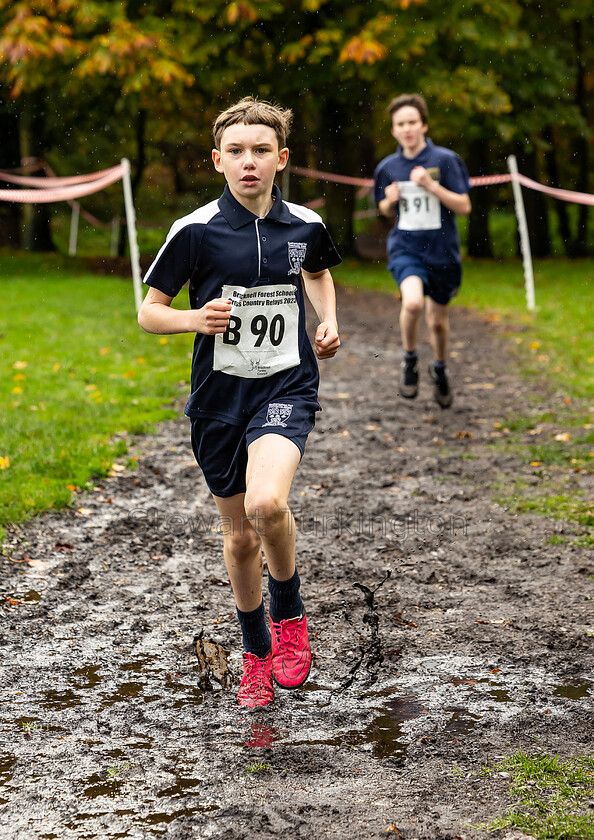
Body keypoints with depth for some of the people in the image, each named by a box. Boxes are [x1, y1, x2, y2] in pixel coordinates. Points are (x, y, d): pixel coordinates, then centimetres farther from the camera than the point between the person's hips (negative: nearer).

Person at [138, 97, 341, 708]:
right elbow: (149, 312, 0)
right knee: (239, 534, 11)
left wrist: (329, 321, 7)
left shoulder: (305, 226, 0)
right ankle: (257, 653, 33)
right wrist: (195, 318, -19)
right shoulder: (195, 231, -7)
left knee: (266, 504, -27)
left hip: (287, 388, -1)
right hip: (219, 395, 1)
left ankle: (288, 613, 1)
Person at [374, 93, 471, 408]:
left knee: (437, 320, 13)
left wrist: (431, 185, -21)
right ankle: (409, 360, -2)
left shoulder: (445, 160, -7)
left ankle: (439, 368, 44)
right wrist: (390, 201, -7)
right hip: (404, 248, 0)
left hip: (441, 250, 0)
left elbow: (464, 206, -9)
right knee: (412, 302, -29)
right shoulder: (387, 167, 2)